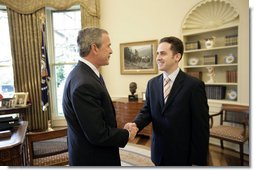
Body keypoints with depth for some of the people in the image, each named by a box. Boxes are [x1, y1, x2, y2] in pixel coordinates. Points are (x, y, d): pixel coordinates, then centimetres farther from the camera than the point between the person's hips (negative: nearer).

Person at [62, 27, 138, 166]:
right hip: (92, 159, -8)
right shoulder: (84, 84, -30)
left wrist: (121, 131, 0)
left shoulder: (85, 73, -1)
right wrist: (126, 135, -12)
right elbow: (98, 135, -27)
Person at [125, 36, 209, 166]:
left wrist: (198, 160, -10)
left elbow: (201, 127, -13)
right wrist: (136, 124, -17)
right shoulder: (152, 83, 1)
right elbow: (147, 110, 4)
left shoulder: (194, 85, -14)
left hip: (183, 154, -4)